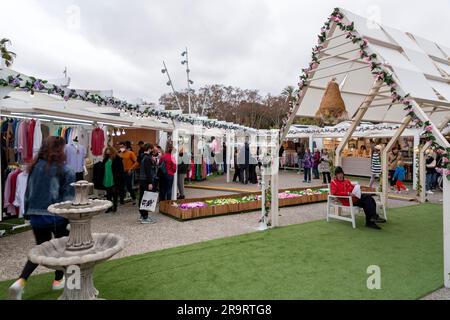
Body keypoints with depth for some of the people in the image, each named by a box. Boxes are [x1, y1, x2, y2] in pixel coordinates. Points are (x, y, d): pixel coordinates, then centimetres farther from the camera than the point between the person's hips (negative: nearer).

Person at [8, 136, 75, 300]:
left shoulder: (34, 167, 4)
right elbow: (68, 199, -12)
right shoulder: (65, 171, -12)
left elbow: (28, 193, 10)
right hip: (57, 216, -5)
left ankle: (20, 282, 4)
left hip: (36, 216, 5)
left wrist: (27, 213, 18)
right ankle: (58, 280, 29)